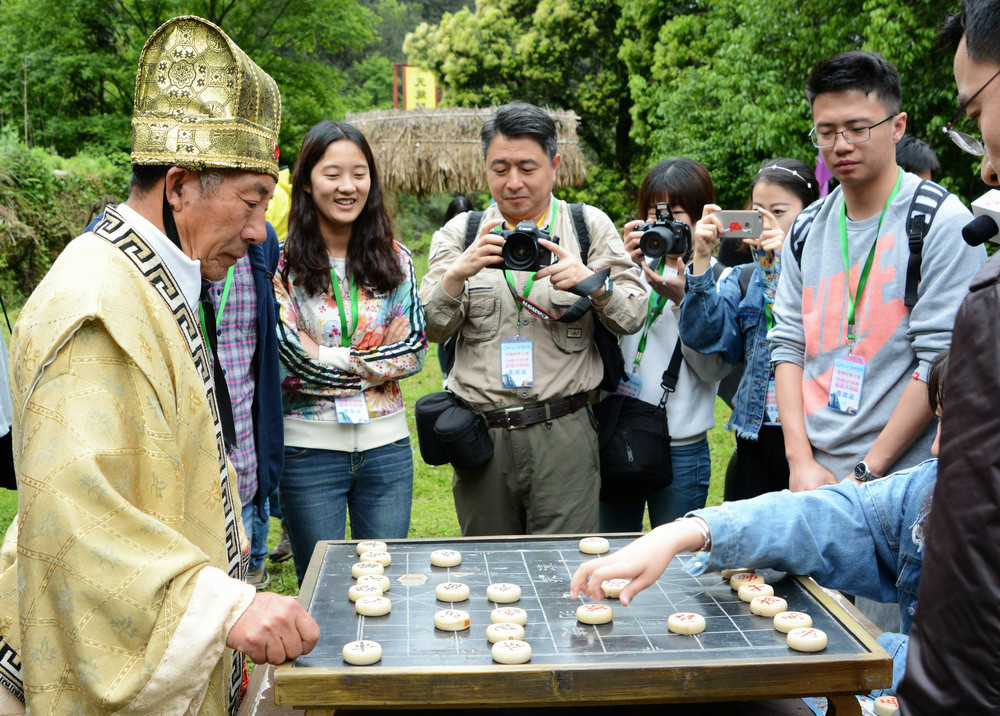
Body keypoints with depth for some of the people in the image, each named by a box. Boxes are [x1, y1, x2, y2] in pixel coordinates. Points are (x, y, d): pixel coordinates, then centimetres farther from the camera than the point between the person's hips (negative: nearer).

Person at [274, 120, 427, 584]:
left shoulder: (394, 259, 5)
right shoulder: (283, 262, -7)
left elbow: (414, 351, 1)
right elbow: (289, 363, -14)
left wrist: (329, 359, -7)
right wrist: (375, 357, -7)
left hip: (386, 444, 3)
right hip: (310, 445, -3)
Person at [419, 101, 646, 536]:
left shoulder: (591, 226, 8)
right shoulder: (461, 232, 10)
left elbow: (633, 317, 3)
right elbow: (431, 329, 2)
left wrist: (593, 282, -16)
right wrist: (457, 275, -16)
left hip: (563, 435, -1)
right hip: (481, 434, 2)